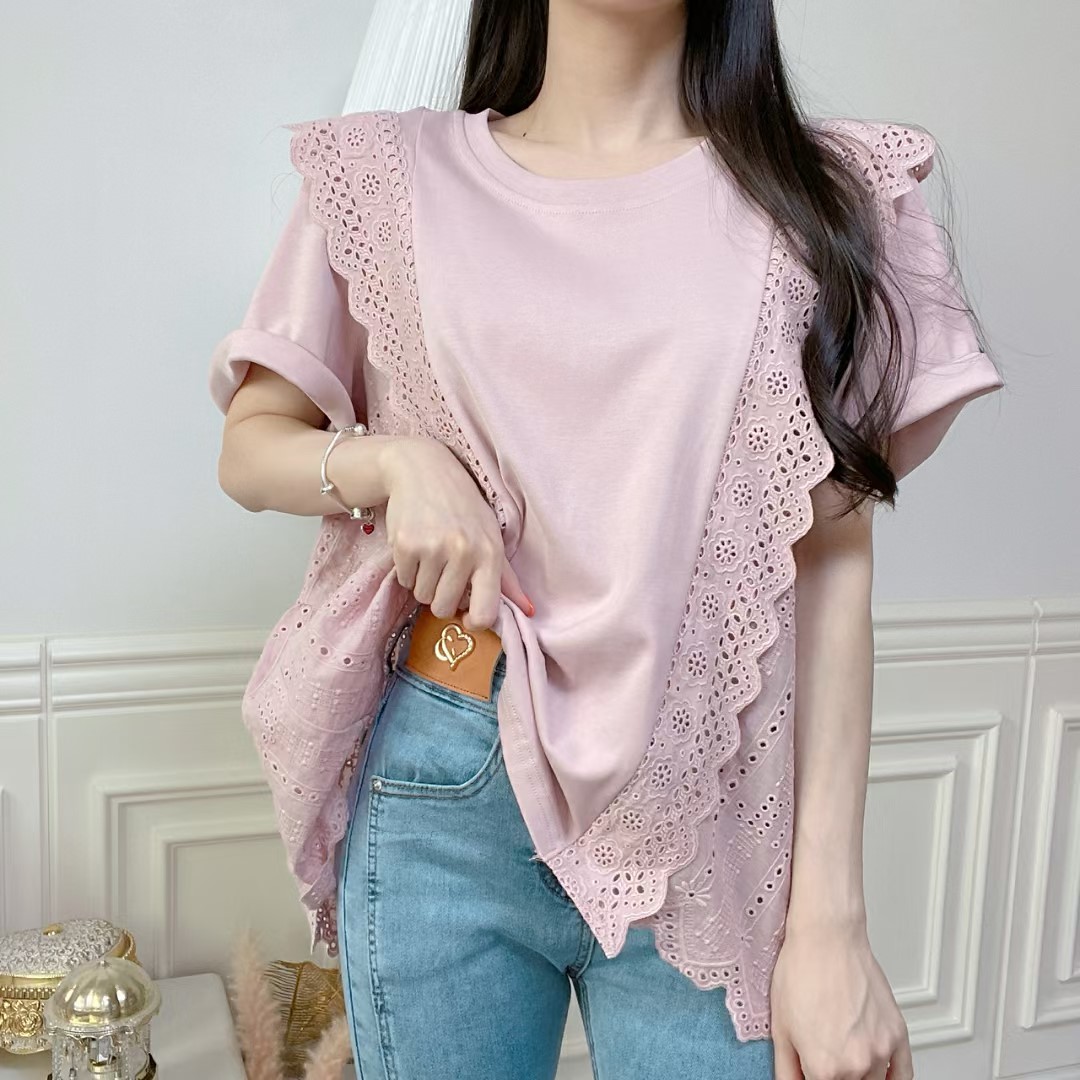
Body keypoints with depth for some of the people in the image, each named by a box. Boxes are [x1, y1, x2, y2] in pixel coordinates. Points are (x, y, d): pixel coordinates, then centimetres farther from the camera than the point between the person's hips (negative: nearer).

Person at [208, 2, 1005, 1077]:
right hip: (441, 790, 1)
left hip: (708, 814, 0)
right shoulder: (392, 175, 3)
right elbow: (249, 448, 10)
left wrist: (829, 921, -7)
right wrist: (397, 459, -13)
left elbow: (834, 562, -3)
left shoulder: (830, 192, 1)